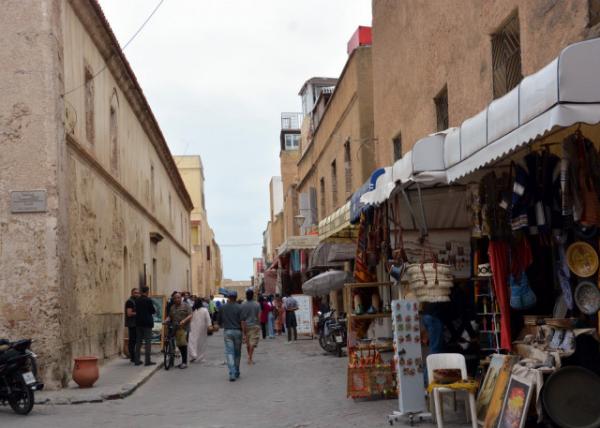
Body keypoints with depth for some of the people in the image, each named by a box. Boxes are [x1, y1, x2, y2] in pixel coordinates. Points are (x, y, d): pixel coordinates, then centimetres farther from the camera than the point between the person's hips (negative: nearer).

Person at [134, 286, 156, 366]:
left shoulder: (137, 300, 4)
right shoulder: (148, 300, -13)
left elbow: (136, 310, 12)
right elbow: (153, 311, -9)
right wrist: (153, 311, 12)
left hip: (138, 323, 6)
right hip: (147, 323, -6)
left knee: (138, 342, 10)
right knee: (148, 342, -2)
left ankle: (137, 360, 11)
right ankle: (147, 361, -3)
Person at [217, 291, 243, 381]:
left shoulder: (223, 307, 2)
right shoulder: (239, 308, -5)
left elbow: (219, 321, 10)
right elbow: (242, 321, -10)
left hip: (227, 331, 0)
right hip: (237, 331, 0)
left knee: (229, 352, -3)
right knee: (237, 353, 12)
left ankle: (232, 374, -16)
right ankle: (236, 373, 22)